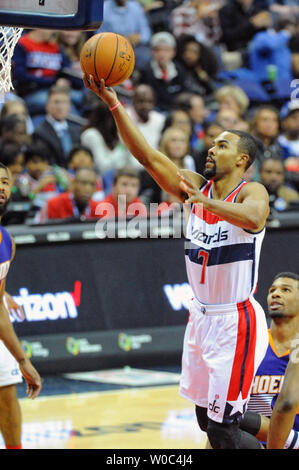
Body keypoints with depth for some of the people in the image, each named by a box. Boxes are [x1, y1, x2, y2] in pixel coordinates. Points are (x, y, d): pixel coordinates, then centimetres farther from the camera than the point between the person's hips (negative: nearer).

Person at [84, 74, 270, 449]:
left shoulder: (251, 192, -13)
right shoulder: (195, 186, 4)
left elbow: (253, 218, -37)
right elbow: (148, 156, -4)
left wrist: (203, 201, -45)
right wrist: (114, 104, -13)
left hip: (235, 323, -7)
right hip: (202, 317, 7)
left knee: (222, 430, -8)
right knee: (206, 418, 14)